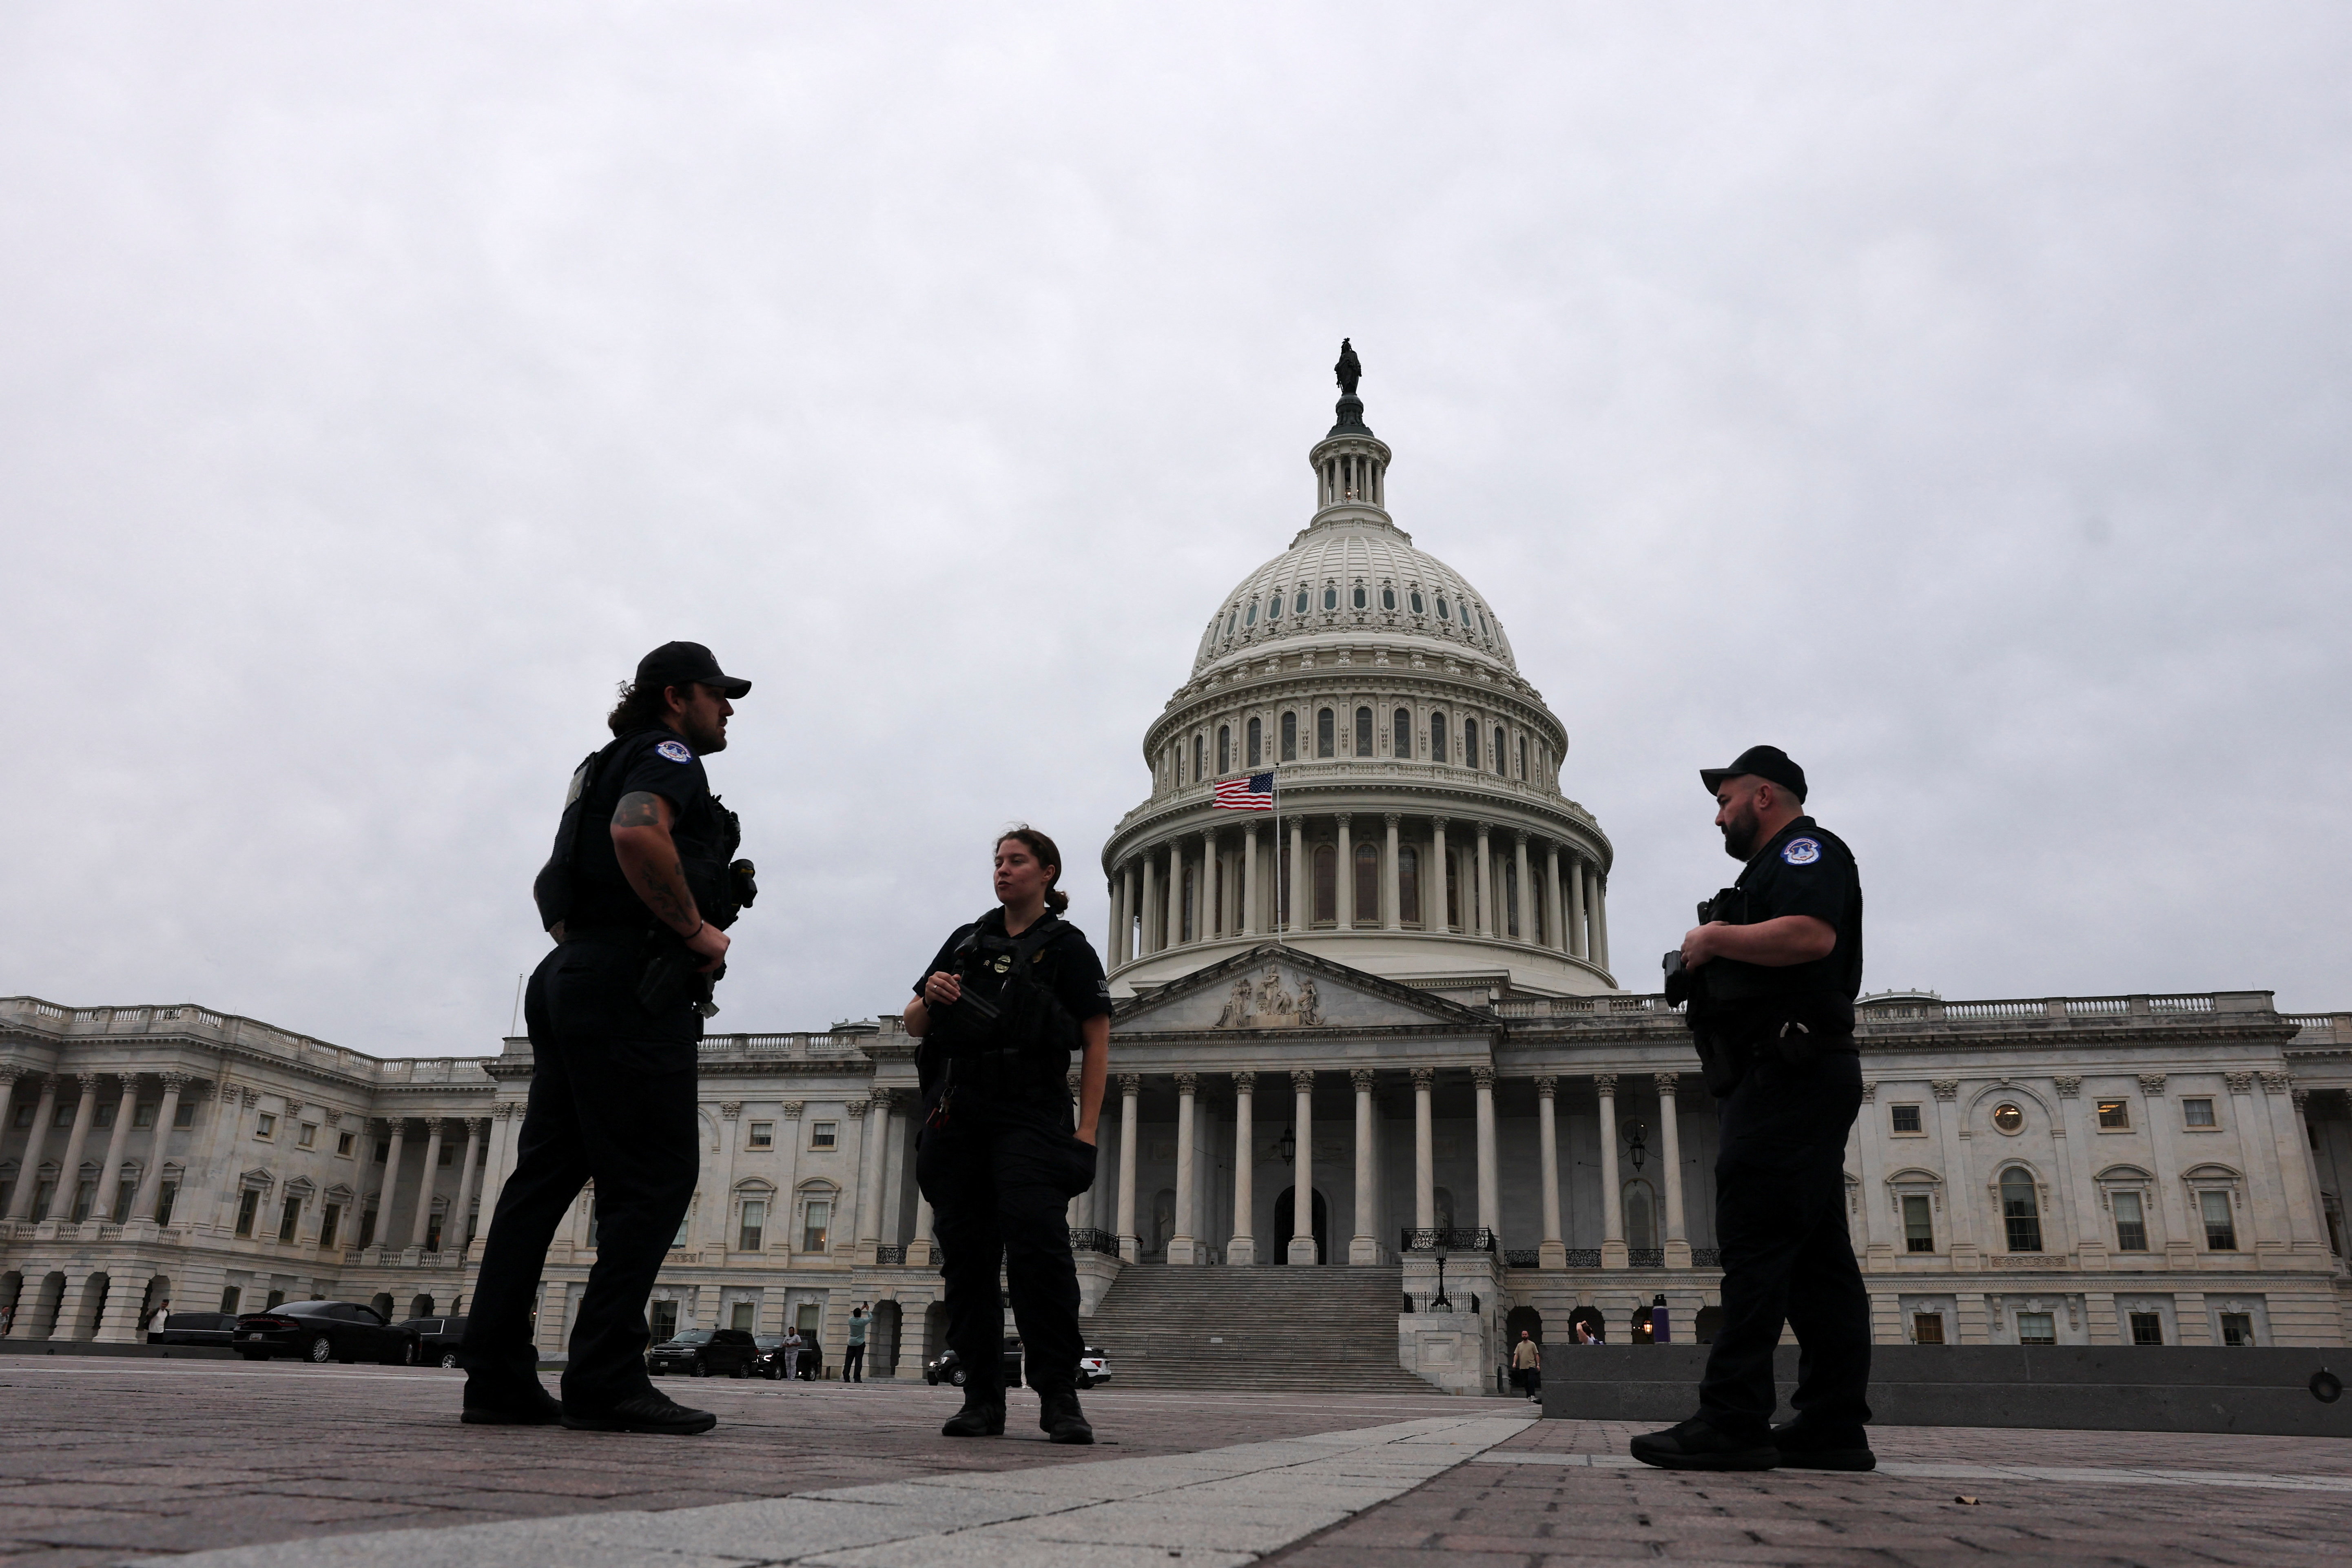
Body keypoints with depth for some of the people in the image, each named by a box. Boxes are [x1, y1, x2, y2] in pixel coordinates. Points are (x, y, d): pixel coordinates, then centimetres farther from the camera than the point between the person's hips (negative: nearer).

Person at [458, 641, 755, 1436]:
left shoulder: (608, 766, 28)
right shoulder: (669, 755, -2)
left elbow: (552, 888, 33)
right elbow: (637, 833, -25)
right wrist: (696, 928, -16)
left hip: (568, 982, 10)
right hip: (631, 988, -10)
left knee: (545, 1175, 6)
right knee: (656, 1176, -9)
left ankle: (497, 1379, 6)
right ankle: (607, 1381, -12)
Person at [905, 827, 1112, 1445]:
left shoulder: (1066, 947, 7)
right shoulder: (966, 941, 19)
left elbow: (1096, 1041, 2)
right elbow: (914, 1024, 21)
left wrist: (1086, 1130, -8)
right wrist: (929, 1000, -3)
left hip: (1030, 1116, -4)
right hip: (958, 1116, 5)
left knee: (1037, 1246, -17)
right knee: (965, 1255, 2)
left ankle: (1060, 1398, -12)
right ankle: (982, 1400, 8)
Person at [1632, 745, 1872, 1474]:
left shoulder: (1808, 849, -2)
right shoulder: (1778, 869, 29)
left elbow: (1810, 936, -22)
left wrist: (1713, 937, -12)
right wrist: (1704, 969, 14)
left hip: (1789, 1075, -11)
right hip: (1794, 1081, 11)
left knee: (1755, 1242, -15)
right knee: (1815, 1255, 6)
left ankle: (1731, 1424, -17)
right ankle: (1835, 1426, 7)